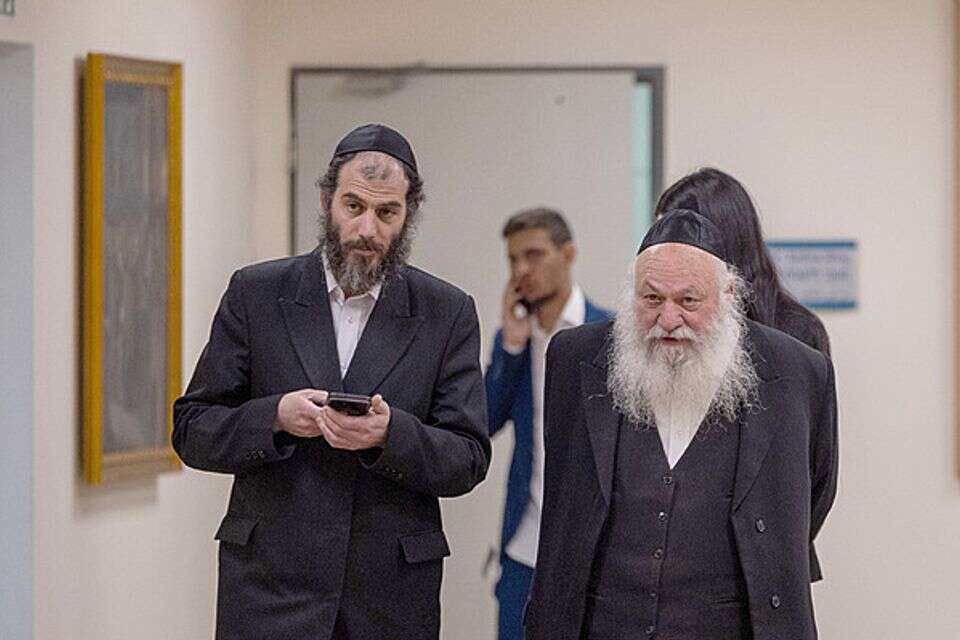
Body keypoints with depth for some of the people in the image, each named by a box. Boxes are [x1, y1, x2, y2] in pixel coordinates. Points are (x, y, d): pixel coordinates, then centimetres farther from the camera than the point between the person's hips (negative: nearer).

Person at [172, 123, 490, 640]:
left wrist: (390, 433, -18)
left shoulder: (448, 314, 4)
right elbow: (192, 432, 4)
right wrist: (275, 417, -14)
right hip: (270, 582, -1)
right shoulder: (256, 295, 4)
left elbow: (468, 460, 1)